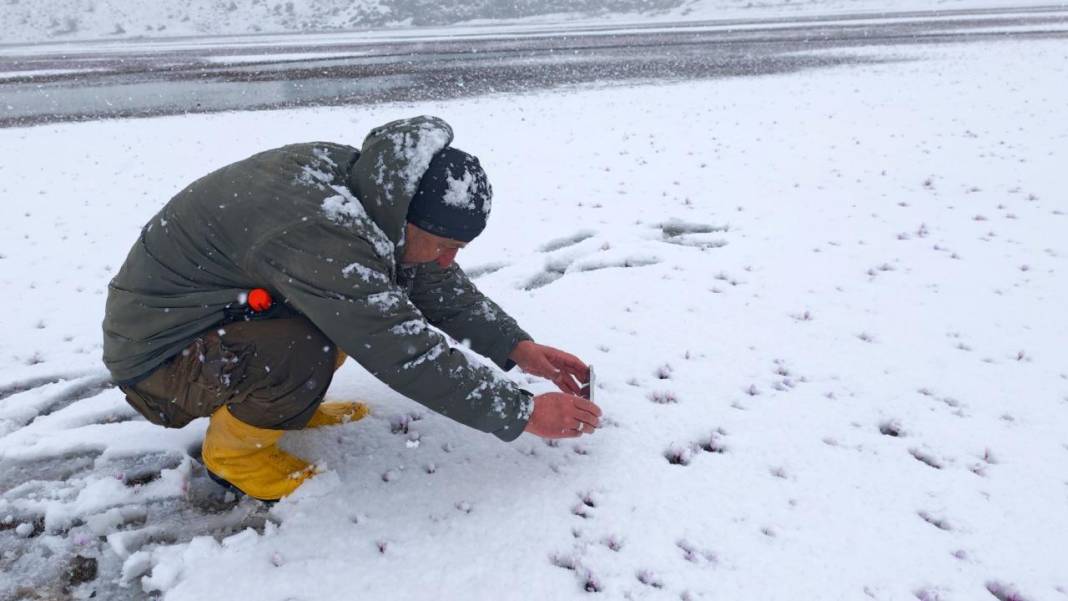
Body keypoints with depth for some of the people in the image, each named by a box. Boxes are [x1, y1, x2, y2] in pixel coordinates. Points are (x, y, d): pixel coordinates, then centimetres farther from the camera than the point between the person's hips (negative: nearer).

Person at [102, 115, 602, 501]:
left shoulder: (363, 180, -9)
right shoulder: (317, 229, -36)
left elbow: (439, 286, 0)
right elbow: (406, 353, -34)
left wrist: (517, 349, -6)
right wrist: (523, 413, -27)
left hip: (228, 310, 8)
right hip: (157, 352, -8)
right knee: (304, 353, -34)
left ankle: (287, 401, 13)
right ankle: (232, 446, -3)